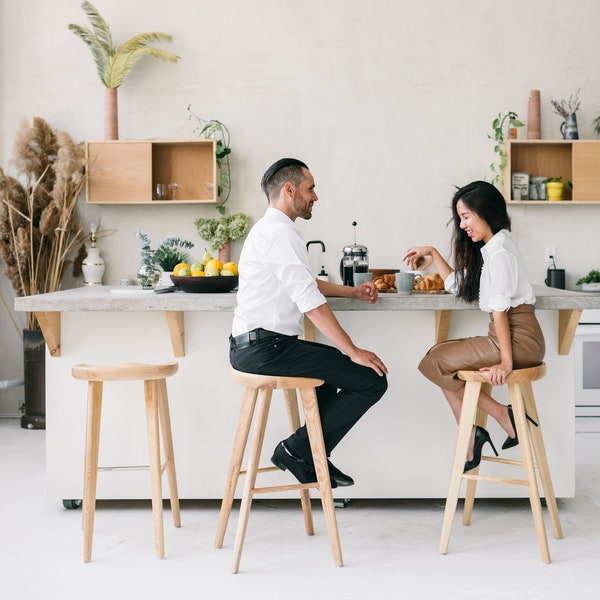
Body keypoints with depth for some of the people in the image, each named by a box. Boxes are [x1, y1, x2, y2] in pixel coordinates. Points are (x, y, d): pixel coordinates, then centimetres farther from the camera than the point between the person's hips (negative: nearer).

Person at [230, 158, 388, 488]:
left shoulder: (270, 229, 19)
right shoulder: (280, 232, -14)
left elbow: (305, 283, 33)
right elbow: (311, 303, -20)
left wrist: (352, 291, 25)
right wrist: (354, 351, -15)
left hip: (250, 346, 11)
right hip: (266, 348, -11)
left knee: (334, 361, 31)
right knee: (371, 380, -11)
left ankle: (315, 457, 29)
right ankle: (297, 449, -1)